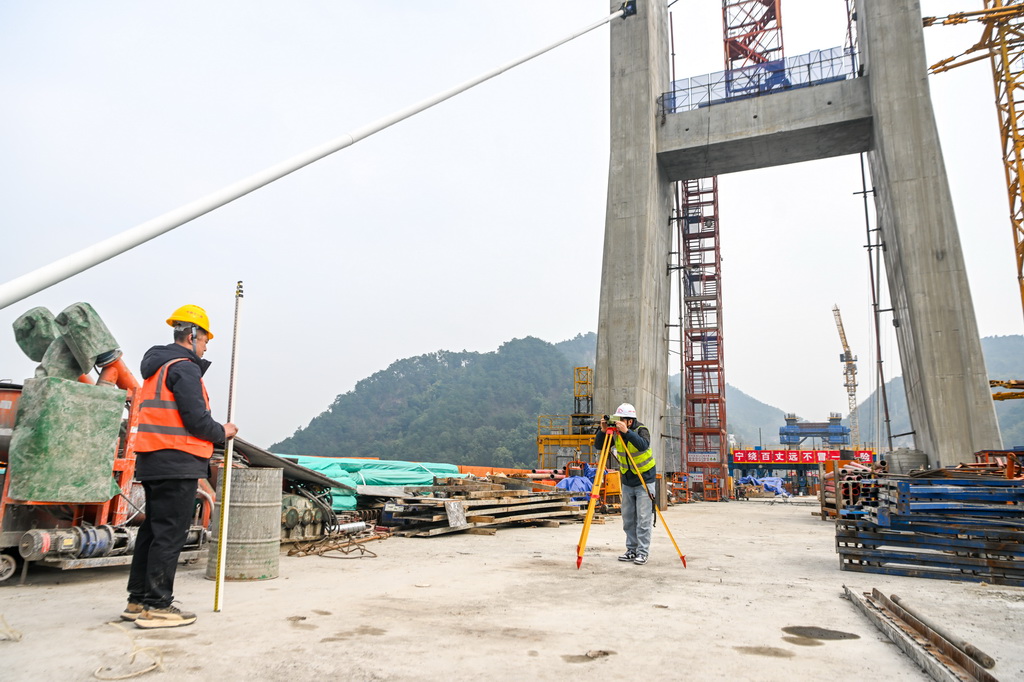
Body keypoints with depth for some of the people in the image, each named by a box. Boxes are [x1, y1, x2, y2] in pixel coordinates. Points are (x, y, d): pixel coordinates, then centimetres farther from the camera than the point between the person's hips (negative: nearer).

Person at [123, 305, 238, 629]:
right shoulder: (184, 368, -11)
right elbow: (196, 418, -18)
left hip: (152, 462, 10)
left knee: (152, 530, 15)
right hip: (178, 462, -10)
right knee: (170, 534, -5)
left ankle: (138, 601, 22)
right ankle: (157, 606, 0)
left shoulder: (156, 368, 20)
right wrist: (222, 432, 1)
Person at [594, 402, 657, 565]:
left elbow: (643, 445, -37)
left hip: (644, 480, -5)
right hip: (627, 482, 5)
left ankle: (643, 552, 0)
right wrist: (603, 431, -21)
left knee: (643, 519, -7)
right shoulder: (616, 432, -3)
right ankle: (631, 550, 19)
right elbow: (598, 445, -5)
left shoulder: (641, 430, -16)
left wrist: (626, 431, -44)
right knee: (628, 519, 9)